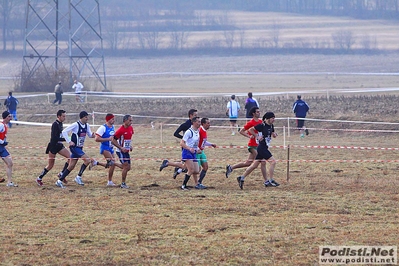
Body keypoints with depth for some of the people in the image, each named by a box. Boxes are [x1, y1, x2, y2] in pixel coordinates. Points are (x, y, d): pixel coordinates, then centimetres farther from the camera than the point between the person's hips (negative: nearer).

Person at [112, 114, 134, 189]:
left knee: (128, 168, 8)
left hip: (126, 151, 8)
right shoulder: (121, 130, -18)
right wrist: (121, 148, -22)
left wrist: (130, 146, 9)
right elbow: (113, 141, -15)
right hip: (121, 151, -8)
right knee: (126, 166, -12)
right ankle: (123, 184, -4)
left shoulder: (131, 128, 5)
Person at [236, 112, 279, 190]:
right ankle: (270, 181, -9)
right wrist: (257, 136, -14)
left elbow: (273, 134, 23)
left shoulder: (271, 126, 9)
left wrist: (274, 134, 0)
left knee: (254, 165, 12)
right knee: (273, 161, -13)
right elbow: (250, 130, -8)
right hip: (262, 148, -9)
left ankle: (241, 178, 17)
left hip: (264, 148, 9)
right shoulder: (262, 125, -14)